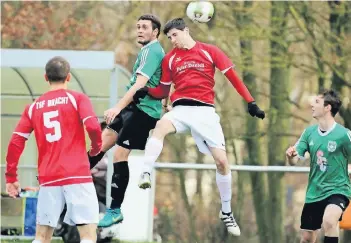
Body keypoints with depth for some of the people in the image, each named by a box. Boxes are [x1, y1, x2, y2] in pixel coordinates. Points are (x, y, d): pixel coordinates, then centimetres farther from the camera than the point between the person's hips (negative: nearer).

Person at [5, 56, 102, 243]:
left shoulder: (33, 107, 12)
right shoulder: (77, 98, 2)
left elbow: (16, 142, 7)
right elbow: (92, 126, -13)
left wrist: (11, 177, 14)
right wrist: (97, 147, 7)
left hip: (48, 178, 4)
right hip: (77, 176, -3)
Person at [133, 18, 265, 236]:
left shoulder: (209, 51, 4)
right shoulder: (170, 59, 12)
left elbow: (233, 77, 2)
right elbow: (163, 91, 19)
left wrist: (250, 102, -5)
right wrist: (146, 92, -3)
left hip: (205, 111, -1)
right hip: (181, 109, 1)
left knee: (222, 161, -6)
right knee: (161, 126, -35)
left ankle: (227, 212, 12)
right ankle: (145, 175, -46)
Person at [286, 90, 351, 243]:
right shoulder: (309, 132, 2)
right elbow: (294, 161, 1)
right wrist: (290, 155, -21)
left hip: (337, 190, -6)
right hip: (314, 193, 6)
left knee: (328, 221, -35)